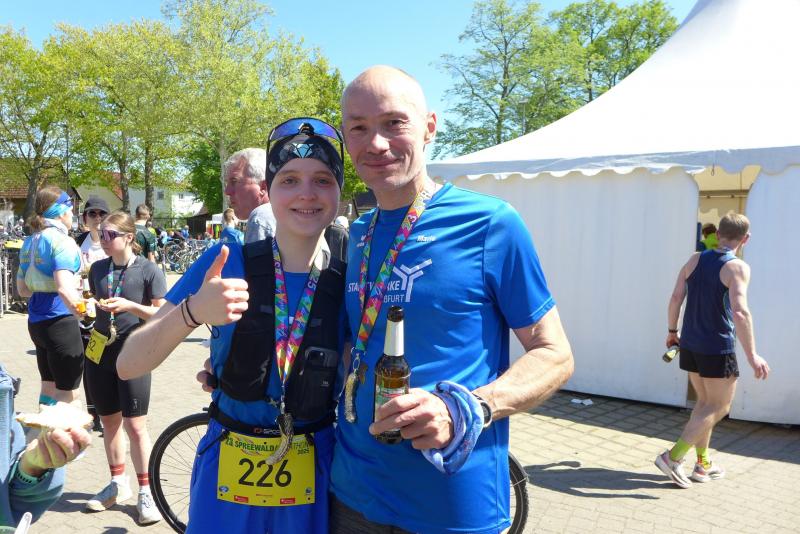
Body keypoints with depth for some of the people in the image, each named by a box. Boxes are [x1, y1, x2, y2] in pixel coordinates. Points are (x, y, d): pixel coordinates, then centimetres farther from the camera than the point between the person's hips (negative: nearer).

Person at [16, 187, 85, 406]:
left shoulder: (30, 242, 11)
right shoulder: (61, 241, -14)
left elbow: (22, 289, 19)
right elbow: (64, 287, -29)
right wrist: (77, 306, -36)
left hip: (35, 320, 9)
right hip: (59, 319, -9)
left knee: (49, 387, 19)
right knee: (68, 394, -2)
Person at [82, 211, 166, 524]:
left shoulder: (148, 271, -9)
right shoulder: (98, 269, 7)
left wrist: (129, 305, -22)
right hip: (99, 351, 6)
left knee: (135, 425, -2)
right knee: (109, 420, 15)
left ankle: (146, 492, 11)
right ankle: (118, 484, 31)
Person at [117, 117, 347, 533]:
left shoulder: (345, 284, -8)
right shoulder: (225, 264, -11)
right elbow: (128, 366, -15)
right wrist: (193, 311, -31)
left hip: (312, 473, 1)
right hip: (228, 468, 0)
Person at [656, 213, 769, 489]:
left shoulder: (695, 259, 4)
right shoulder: (737, 267, -13)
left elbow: (676, 297, 3)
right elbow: (740, 312, -24)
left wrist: (672, 331, 16)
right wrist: (752, 355, -21)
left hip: (689, 344, 6)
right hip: (718, 348, -6)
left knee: (705, 402, 19)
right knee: (719, 408, 7)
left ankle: (703, 464, 24)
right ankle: (673, 456, -3)